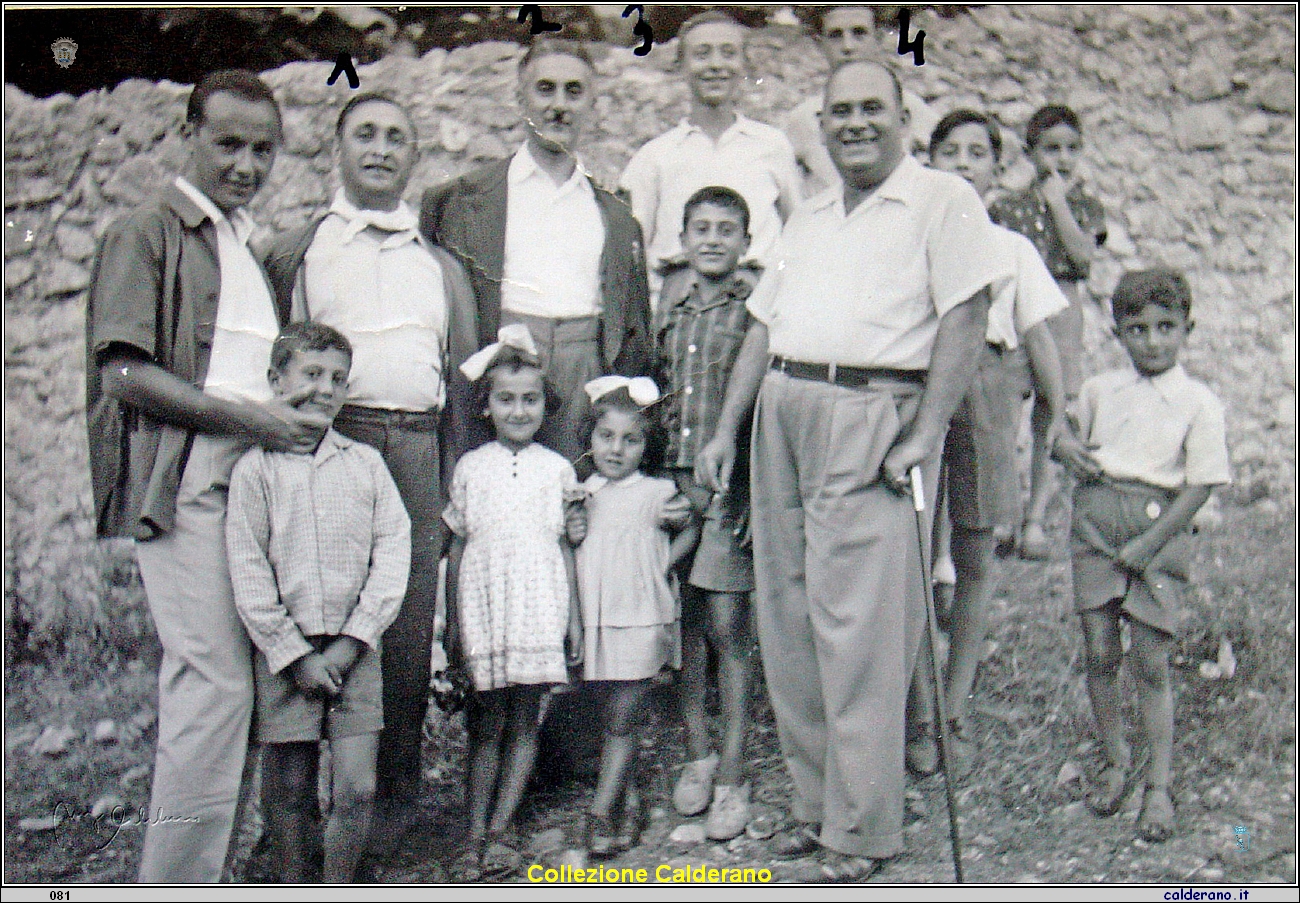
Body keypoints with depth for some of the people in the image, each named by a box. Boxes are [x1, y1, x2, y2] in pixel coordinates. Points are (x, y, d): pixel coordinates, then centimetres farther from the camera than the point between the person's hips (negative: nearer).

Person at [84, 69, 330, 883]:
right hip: (187, 480, -7)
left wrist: (297, 414, 11)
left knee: (218, 683, 7)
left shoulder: (256, 246, 25)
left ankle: (209, 862, 14)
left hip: (258, 475, 7)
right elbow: (123, 371, -9)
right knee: (215, 680, -13)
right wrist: (243, 417, -12)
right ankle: (177, 880, -4)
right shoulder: (149, 233, 1)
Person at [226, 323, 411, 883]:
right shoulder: (255, 468, 0)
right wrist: (295, 654, -8)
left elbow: (393, 551, 2)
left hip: (354, 649, 2)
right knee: (289, 790, 6)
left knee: (357, 789, -2)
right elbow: (248, 571, -3)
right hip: (284, 649, -1)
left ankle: (338, 892, 15)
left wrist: (351, 641, -7)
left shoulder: (366, 463, 7)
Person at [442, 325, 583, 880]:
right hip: (483, 608, 0)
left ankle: (498, 829, 11)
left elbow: (565, 547, 9)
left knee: (525, 720, 3)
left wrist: (574, 618, 7)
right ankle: (478, 832, 8)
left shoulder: (557, 469, 7)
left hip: (539, 610, 1)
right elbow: (457, 547, 8)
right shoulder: (470, 468, 6)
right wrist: (452, 621, 6)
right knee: (487, 722, 3)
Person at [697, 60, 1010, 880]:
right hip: (783, 413, 7)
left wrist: (924, 436, -16)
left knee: (859, 631, -7)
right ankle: (815, 803, 19)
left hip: (872, 418, -7)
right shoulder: (809, 217, 24)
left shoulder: (943, 201, 2)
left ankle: (863, 826, 4)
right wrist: (726, 432, 15)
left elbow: (966, 320, -8)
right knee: (787, 621, 7)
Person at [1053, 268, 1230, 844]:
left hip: (1159, 531, -3)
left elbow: (1200, 487, -5)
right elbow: (1069, 434, 24)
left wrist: (1145, 546, -11)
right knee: (1100, 654, 5)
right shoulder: (1099, 390, 10)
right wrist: (1064, 447, -2)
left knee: (1151, 663, -2)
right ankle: (1116, 762, 24)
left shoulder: (1199, 403, -1)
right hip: (1096, 522, 3)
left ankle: (1159, 786, 9)